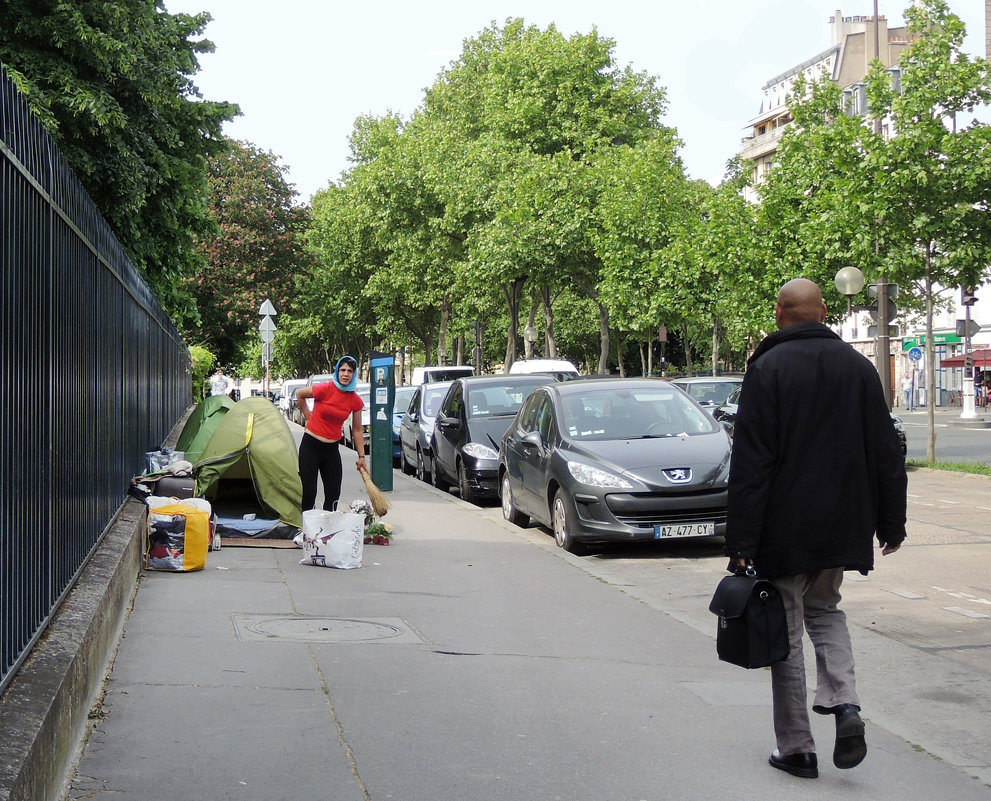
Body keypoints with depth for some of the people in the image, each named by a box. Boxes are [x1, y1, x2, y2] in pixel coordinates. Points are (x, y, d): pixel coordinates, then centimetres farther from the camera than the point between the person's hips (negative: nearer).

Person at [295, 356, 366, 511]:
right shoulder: (326, 389, -15)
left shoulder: (356, 401, -2)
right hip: (311, 445, -4)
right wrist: (308, 416, 8)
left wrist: (361, 456, 8)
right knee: (308, 493, -4)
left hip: (332, 449, 4)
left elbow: (357, 430, 8)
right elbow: (300, 394, 3)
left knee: (333, 495, 7)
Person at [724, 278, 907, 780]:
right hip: (842, 526, 5)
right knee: (824, 608, 23)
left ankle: (797, 748, 10)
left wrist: (742, 541, -12)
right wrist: (892, 522, 16)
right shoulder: (858, 367, 4)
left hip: (784, 531, -4)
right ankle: (844, 704, 1)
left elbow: (750, 463, -14)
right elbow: (886, 454, 7)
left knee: (786, 633, 5)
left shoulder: (767, 369, -10)